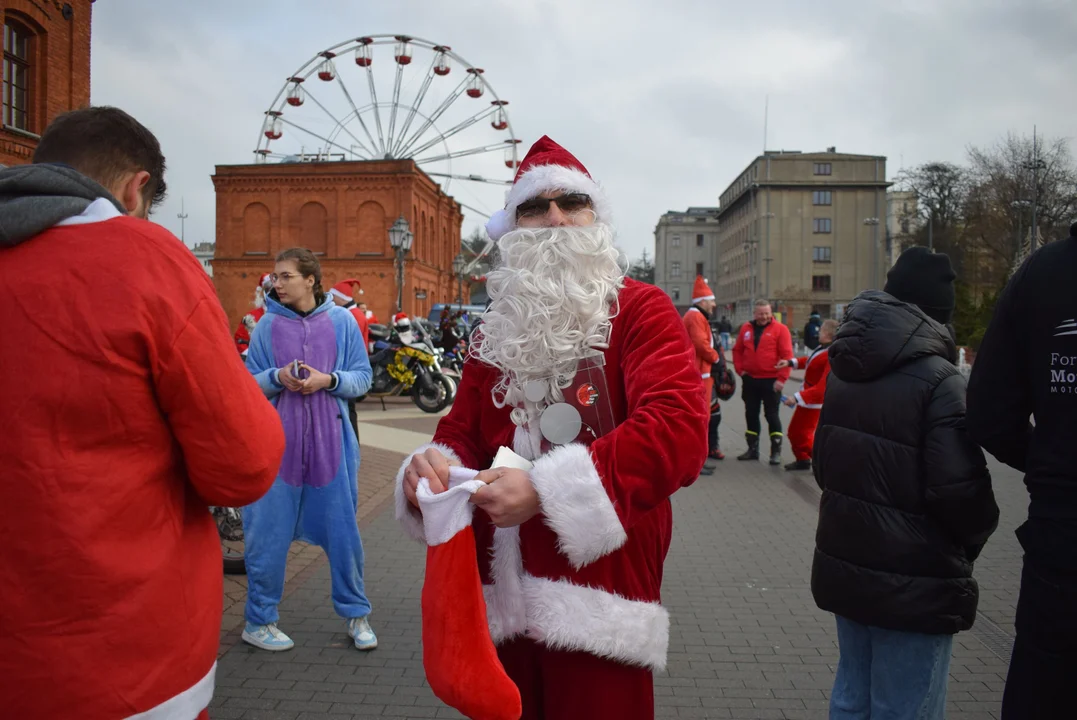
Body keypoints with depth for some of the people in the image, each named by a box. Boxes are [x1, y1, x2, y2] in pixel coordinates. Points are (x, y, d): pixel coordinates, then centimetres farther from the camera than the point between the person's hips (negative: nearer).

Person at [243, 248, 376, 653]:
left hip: (330, 441, 0)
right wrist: (277, 377, -13)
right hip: (277, 441, 0)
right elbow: (248, 383, 7)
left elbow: (363, 377, 3)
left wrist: (328, 380, -14)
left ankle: (356, 615, 24)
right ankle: (259, 622, 22)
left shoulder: (341, 321, 2)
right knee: (269, 532, 4)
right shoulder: (267, 325, 4)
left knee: (342, 529, 6)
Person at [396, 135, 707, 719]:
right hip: (502, 603, 5)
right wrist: (435, 465, -12)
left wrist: (549, 488, -26)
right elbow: (463, 430, 13)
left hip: (596, 604, -5)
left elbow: (678, 429, -20)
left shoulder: (641, 311, -6)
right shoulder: (496, 331, 13)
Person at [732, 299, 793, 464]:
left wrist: (781, 378, -15)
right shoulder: (746, 329, 8)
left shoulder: (780, 329, -7)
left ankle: (776, 451, 10)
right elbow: (737, 350, 14)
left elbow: (787, 355, -10)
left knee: (772, 415, 1)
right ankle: (753, 449, 22)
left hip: (771, 381, -5)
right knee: (751, 414, 11)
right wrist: (740, 369, 2)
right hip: (750, 380, 5)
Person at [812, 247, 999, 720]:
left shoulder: (845, 372, 5)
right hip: (913, 583, -7)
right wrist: (974, 537, -2)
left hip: (844, 567, 7)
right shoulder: (939, 380, -18)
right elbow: (959, 488, -22)